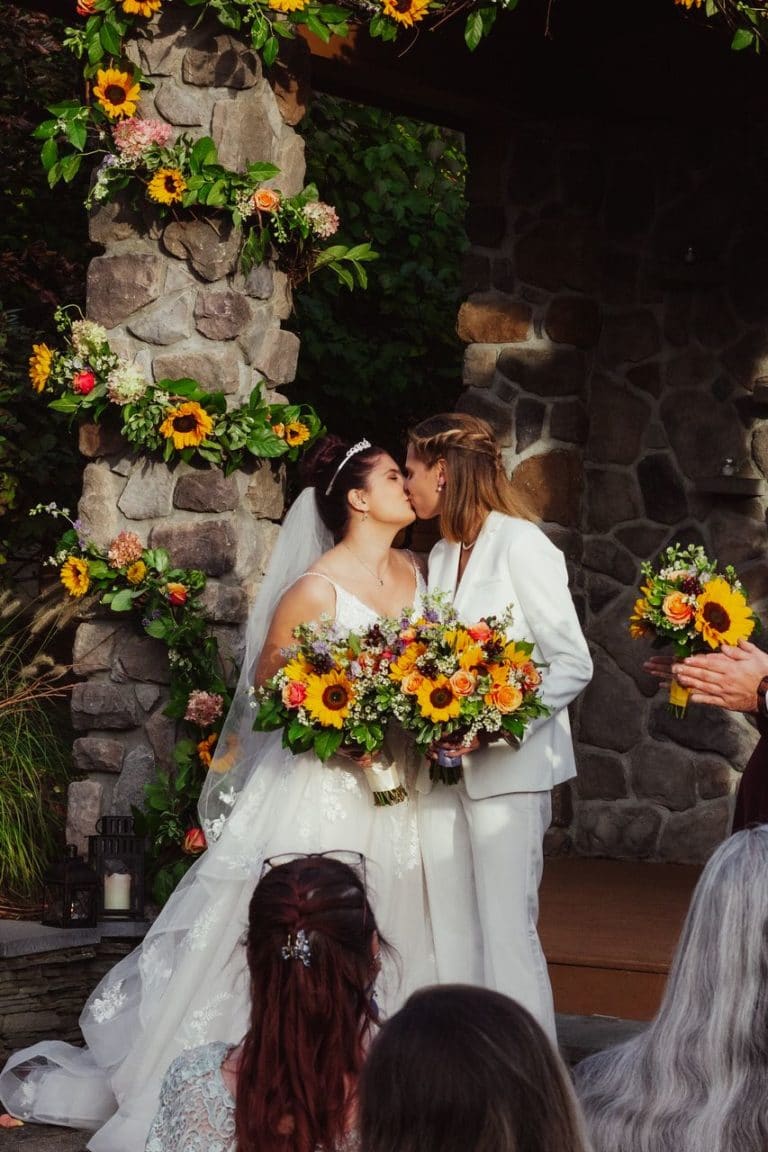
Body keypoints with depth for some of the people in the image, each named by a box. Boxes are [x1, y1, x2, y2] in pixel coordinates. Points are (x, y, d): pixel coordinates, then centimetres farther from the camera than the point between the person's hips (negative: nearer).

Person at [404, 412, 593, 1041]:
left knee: (507, 936, -8)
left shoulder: (521, 544, -8)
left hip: (507, 770, -7)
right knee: (449, 939, 7)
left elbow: (573, 664, -11)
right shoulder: (443, 556, 16)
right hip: (445, 769, 7)